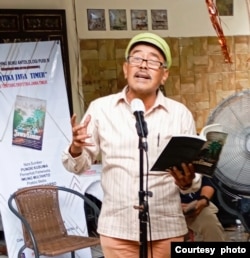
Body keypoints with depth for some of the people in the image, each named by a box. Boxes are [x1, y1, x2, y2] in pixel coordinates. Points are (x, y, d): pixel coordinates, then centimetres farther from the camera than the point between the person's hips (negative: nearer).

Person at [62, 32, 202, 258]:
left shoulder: (180, 114, -2)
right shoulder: (100, 108, -1)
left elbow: (194, 178, 2)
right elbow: (80, 166, 2)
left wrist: (187, 181, -21)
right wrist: (76, 148, -19)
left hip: (166, 229, 0)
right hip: (116, 228, 0)